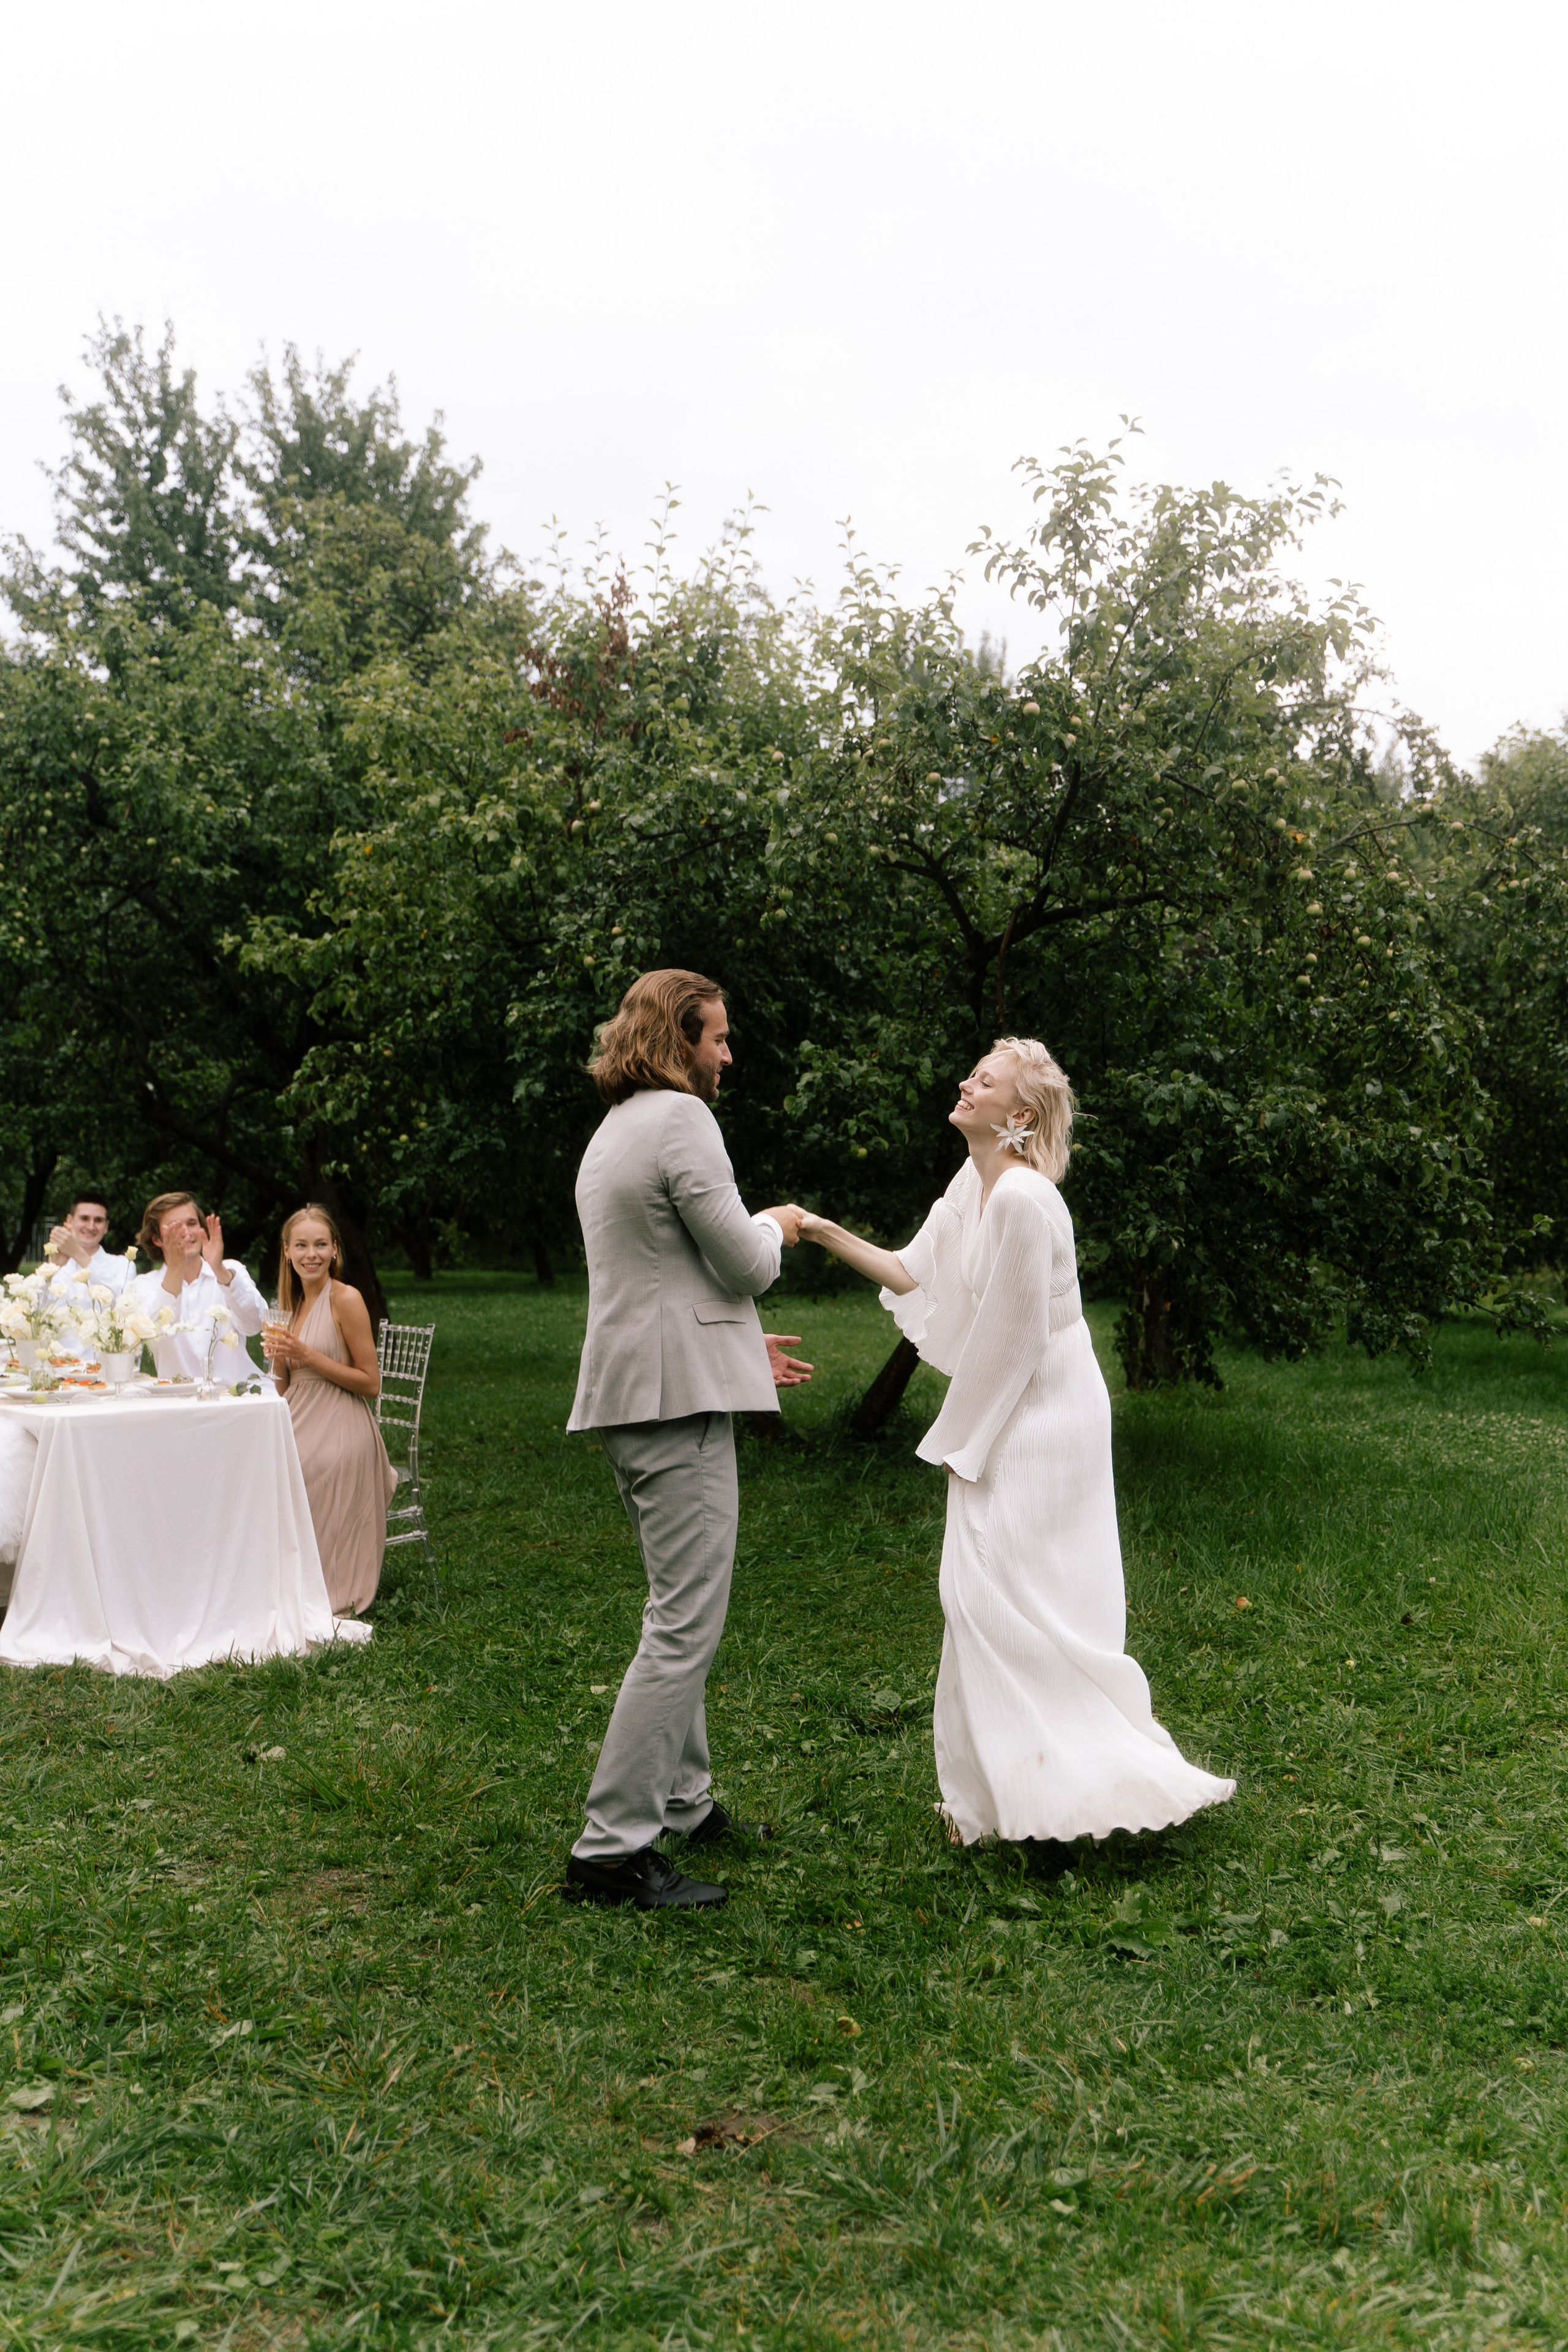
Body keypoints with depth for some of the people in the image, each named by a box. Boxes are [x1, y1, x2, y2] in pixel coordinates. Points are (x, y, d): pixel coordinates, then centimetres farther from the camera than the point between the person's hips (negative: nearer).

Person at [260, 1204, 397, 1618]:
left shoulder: (346, 1299, -9)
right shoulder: (292, 1304, 14)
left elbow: (371, 1383, -11)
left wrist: (306, 1355, -16)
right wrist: (279, 1358, -5)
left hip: (339, 1434, -7)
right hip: (299, 1428, 7)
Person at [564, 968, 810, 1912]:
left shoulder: (613, 1132, 20)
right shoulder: (681, 1118, -12)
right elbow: (744, 1265, -13)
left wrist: (739, 1343, 27)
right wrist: (774, 1225, 8)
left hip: (640, 1393, 11)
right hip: (680, 1398, -11)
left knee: (683, 1614, 19)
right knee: (685, 1624, -8)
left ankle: (684, 1800, 29)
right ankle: (613, 1843, -6)